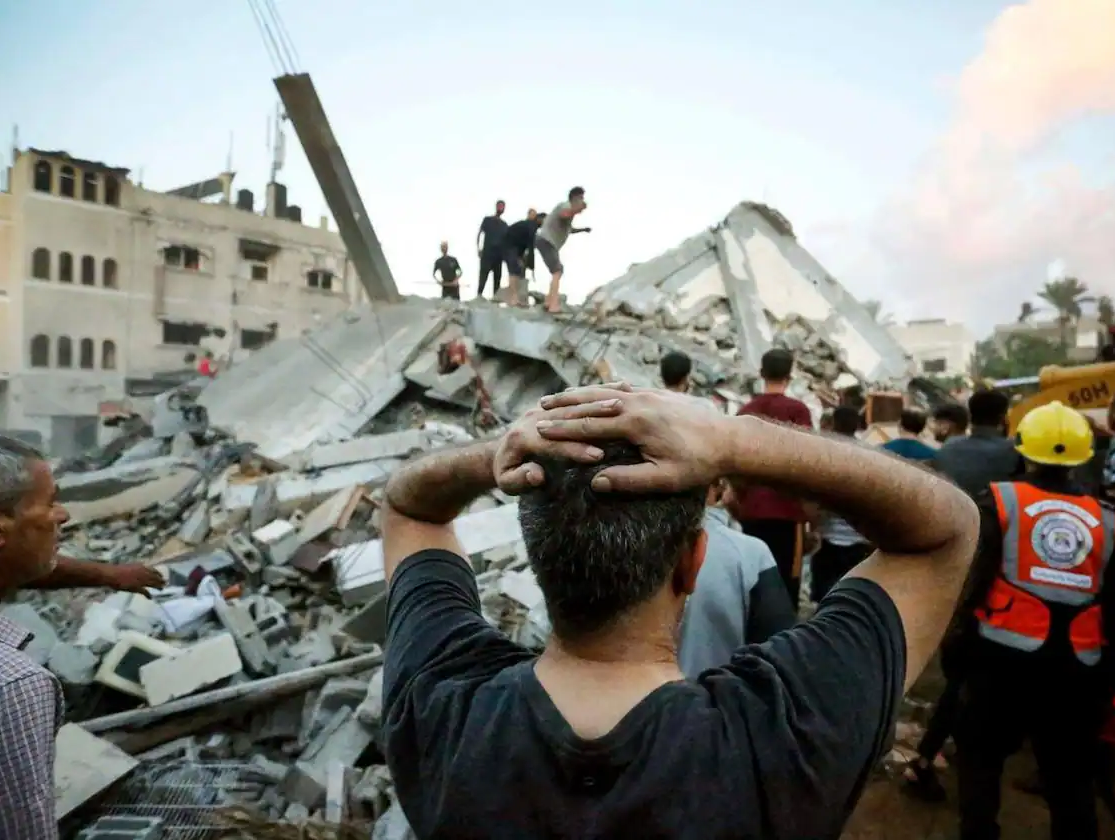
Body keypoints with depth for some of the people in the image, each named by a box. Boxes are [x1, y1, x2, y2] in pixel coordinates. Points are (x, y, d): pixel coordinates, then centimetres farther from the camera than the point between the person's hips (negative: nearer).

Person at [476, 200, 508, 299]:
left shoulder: (504, 224, 17)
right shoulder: (487, 219, 7)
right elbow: (479, 233, 2)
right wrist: (478, 247, -10)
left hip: (499, 254, 4)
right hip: (487, 252, -4)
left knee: (497, 276, 1)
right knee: (484, 274, -13)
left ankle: (495, 296, 3)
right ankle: (479, 294, -17)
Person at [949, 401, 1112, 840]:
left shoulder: (1000, 501, -7)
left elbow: (972, 574, -11)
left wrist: (957, 625, 2)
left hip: (1003, 653, -3)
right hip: (1076, 664, 3)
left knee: (980, 753, 15)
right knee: (1070, 772, 18)